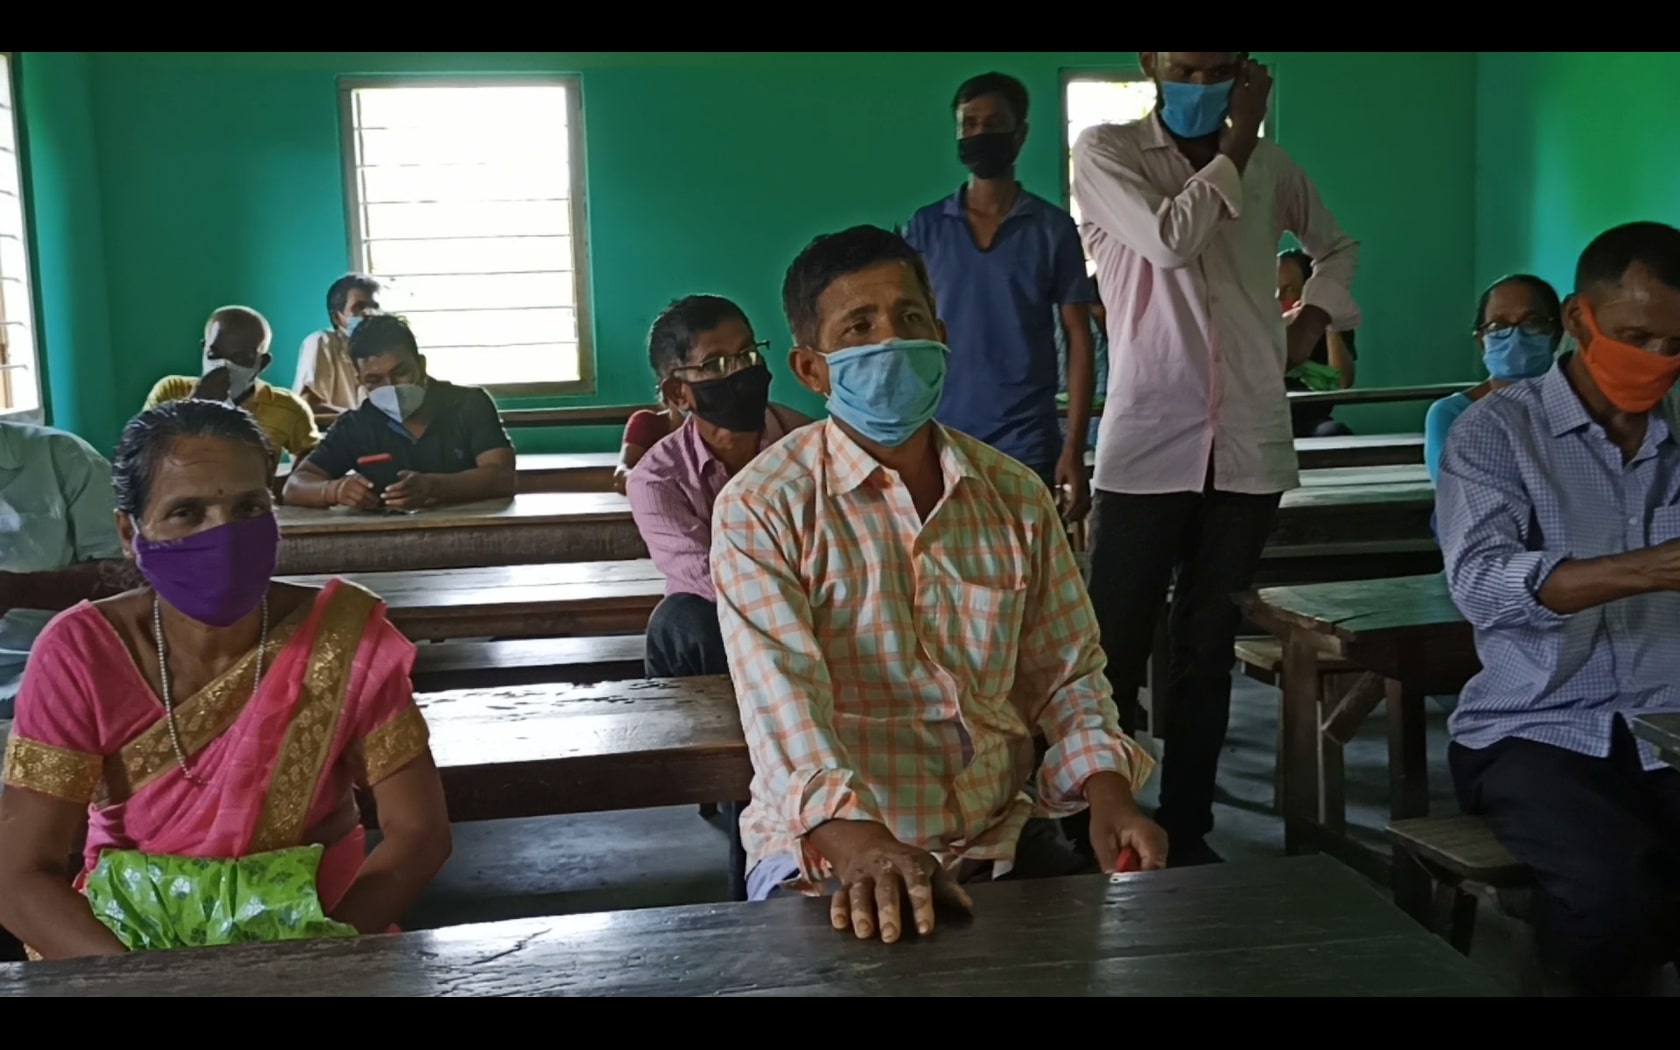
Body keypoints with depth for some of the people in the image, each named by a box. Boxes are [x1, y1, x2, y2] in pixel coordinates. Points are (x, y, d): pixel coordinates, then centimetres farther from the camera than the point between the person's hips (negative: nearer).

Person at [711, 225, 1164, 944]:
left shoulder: (1016, 496, 7)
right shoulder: (760, 512, -8)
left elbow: (1067, 669, 11)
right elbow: (783, 698, -20)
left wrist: (1108, 793, -9)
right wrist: (860, 843, -37)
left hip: (1002, 837, 5)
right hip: (829, 857, -4)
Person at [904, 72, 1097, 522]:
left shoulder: (1053, 228, 2)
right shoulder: (925, 227, 6)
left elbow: (1079, 339, 2)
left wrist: (1074, 449, -6)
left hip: (1026, 446, -1)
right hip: (940, 443, 1)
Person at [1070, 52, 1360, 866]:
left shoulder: (1270, 166, 12)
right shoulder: (1106, 151, 1)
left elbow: (1338, 248, 30)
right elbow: (1167, 240, -17)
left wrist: (1311, 321, 11)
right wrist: (1236, 144, -6)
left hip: (1249, 446, 4)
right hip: (1146, 445, -3)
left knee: (1207, 650, 9)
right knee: (1112, 651, -3)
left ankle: (1186, 830, 19)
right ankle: (1093, 833, 9)